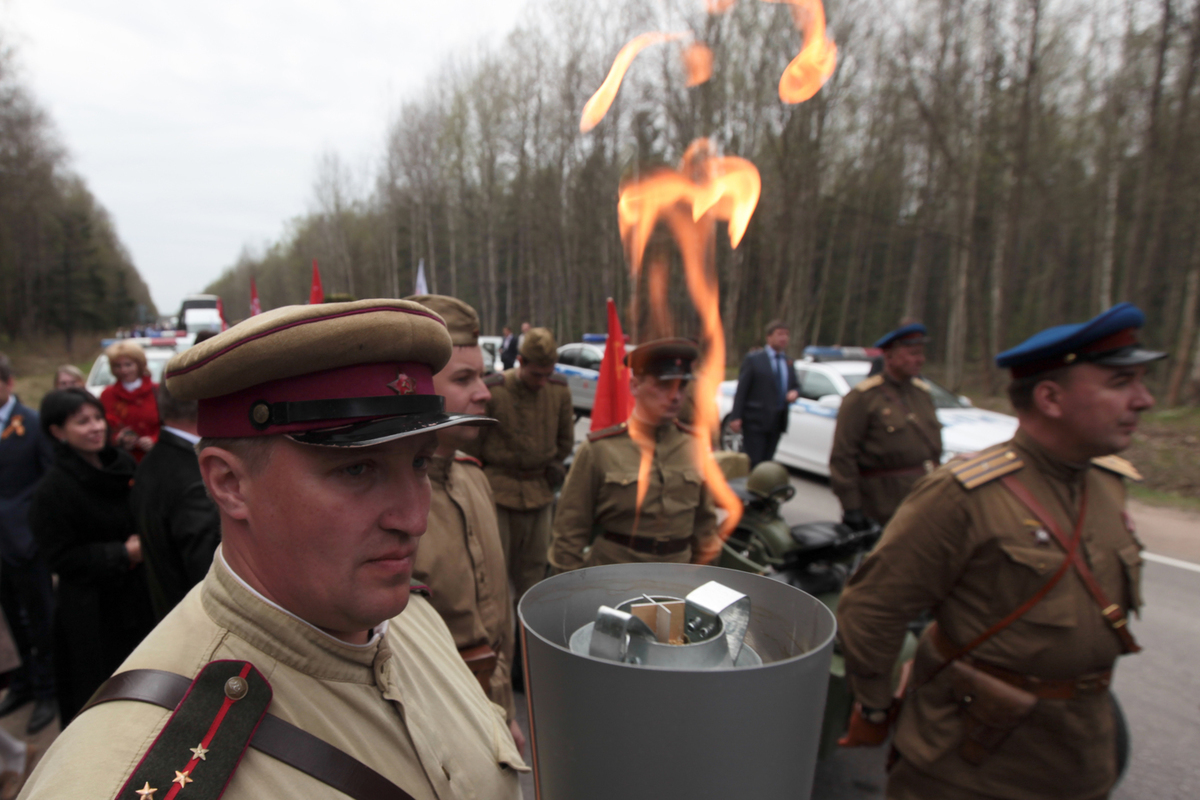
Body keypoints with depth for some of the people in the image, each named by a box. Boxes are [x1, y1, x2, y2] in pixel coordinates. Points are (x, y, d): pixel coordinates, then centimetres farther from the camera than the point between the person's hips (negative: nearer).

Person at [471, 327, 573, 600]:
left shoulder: (559, 390, -1)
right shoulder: (493, 391, -13)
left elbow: (566, 440, 15)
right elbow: (472, 442, -2)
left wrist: (552, 470, 9)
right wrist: (483, 480, 1)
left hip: (539, 492, 4)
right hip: (498, 491, -3)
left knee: (533, 566, 12)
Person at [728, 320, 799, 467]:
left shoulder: (788, 362, 13)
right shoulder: (753, 359, -5)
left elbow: (795, 385, 21)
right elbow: (741, 389, -8)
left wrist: (795, 392, -5)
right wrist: (736, 417, -14)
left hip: (777, 422, 6)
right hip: (755, 421, -6)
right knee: (752, 463, -5)